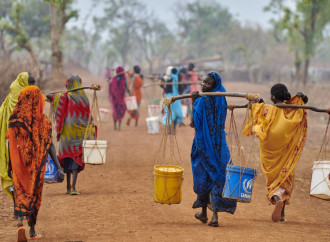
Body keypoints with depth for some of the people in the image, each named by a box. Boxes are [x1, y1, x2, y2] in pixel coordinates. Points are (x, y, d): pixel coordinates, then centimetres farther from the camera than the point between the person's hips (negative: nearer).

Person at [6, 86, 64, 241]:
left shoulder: (15, 119, -6)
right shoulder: (43, 120, -7)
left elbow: (11, 144, -2)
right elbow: (50, 146, -11)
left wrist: (10, 165, 9)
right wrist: (59, 168, -10)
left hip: (19, 164, 0)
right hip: (37, 164, 0)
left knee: (20, 193, 4)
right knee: (34, 194, 15)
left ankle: (20, 222, -23)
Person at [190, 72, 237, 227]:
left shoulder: (202, 100, -14)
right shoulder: (221, 100, 4)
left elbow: (195, 123, -15)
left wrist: (194, 102, -15)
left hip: (203, 143, -4)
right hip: (219, 143, 4)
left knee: (203, 177, 10)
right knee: (217, 177, 3)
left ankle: (204, 213, 21)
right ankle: (215, 215, -7)